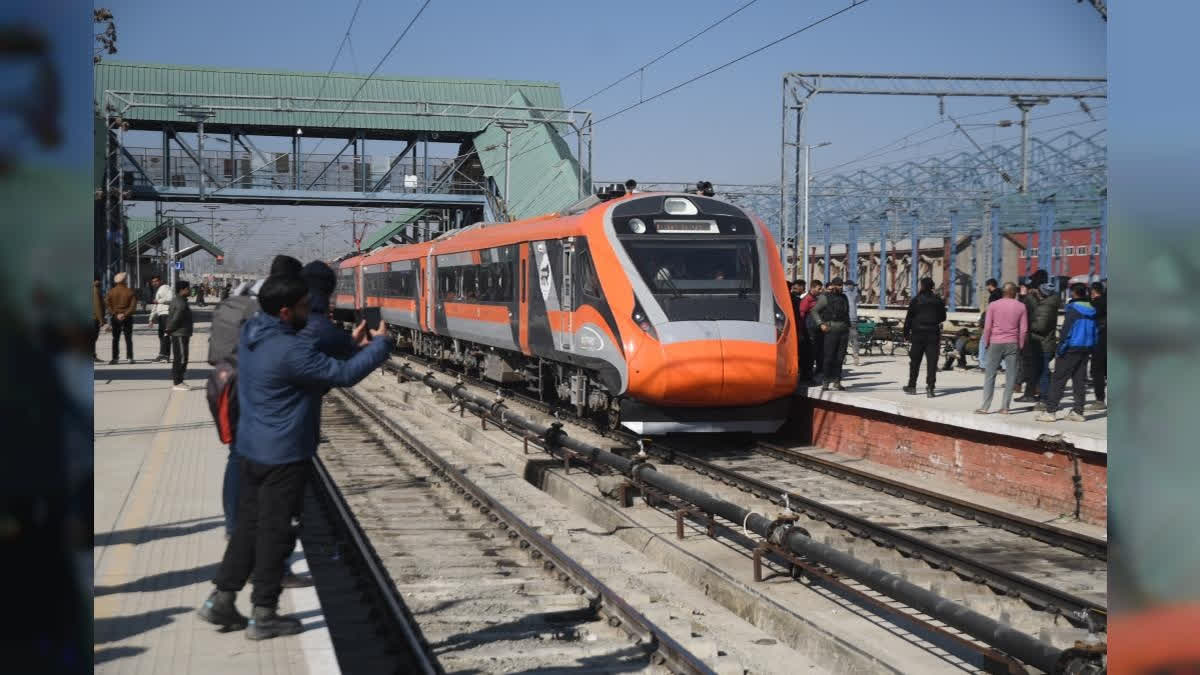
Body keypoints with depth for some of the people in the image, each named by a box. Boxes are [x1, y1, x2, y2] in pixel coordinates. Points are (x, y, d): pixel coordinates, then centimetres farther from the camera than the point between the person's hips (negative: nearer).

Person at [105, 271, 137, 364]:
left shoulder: (111, 291, -1)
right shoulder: (129, 291, -6)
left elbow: (107, 304, -6)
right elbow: (133, 305, -11)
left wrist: (114, 313, -7)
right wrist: (125, 314, -11)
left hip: (115, 317, 1)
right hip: (127, 318, -1)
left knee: (115, 339, 8)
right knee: (128, 338, 6)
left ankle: (115, 358, 4)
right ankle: (130, 358, 2)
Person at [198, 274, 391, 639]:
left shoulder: (252, 333, 4)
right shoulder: (288, 351, -25)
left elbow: (313, 363, 14)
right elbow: (344, 375, -21)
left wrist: (351, 343, 9)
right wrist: (381, 343, -8)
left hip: (252, 448, 9)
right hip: (283, 455, -9)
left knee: (249, 523, 17)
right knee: (275, 531, 3)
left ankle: (221, 599, 21)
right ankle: (263, 615, 12)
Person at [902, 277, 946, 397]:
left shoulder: (916, 300, -5)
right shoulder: (938, 300, 3)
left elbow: (909, 318, -5)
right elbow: (943, 317, 12)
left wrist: (906, 334, 1)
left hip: (918, 334, -1)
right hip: (933, 335, 1)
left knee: (915, 361, 11)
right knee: (932, 362, 0)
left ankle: (912, 386, 17)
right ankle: (930, 388, -8)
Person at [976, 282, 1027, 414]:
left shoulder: (993, 305, 0)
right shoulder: (1021, 307, 3)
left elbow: (987, 326, -3)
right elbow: (1024, 329, 1)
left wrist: (986, 342, 8)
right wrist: (1021, 345, 11)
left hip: (995, 343, -1)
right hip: (1013, 344, 1)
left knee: (989, 375, 2)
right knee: (1010, 376, 4)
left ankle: (985, 407, -3)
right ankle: (1005, 407, 2)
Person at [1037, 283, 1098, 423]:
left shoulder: (1073, 308, -11)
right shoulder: (1092, 310, 11)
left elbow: (1066, 330, -15)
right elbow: (1094, 332, 13)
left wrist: (1060, 348, -13)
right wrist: (1091, 348, 16)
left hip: (1071, 348, -7)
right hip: (1086, 349, 7)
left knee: (1059, 380, -5)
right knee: (1080, 380, 10)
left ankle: (1050, 411, -7)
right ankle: (1078, 412, 11)